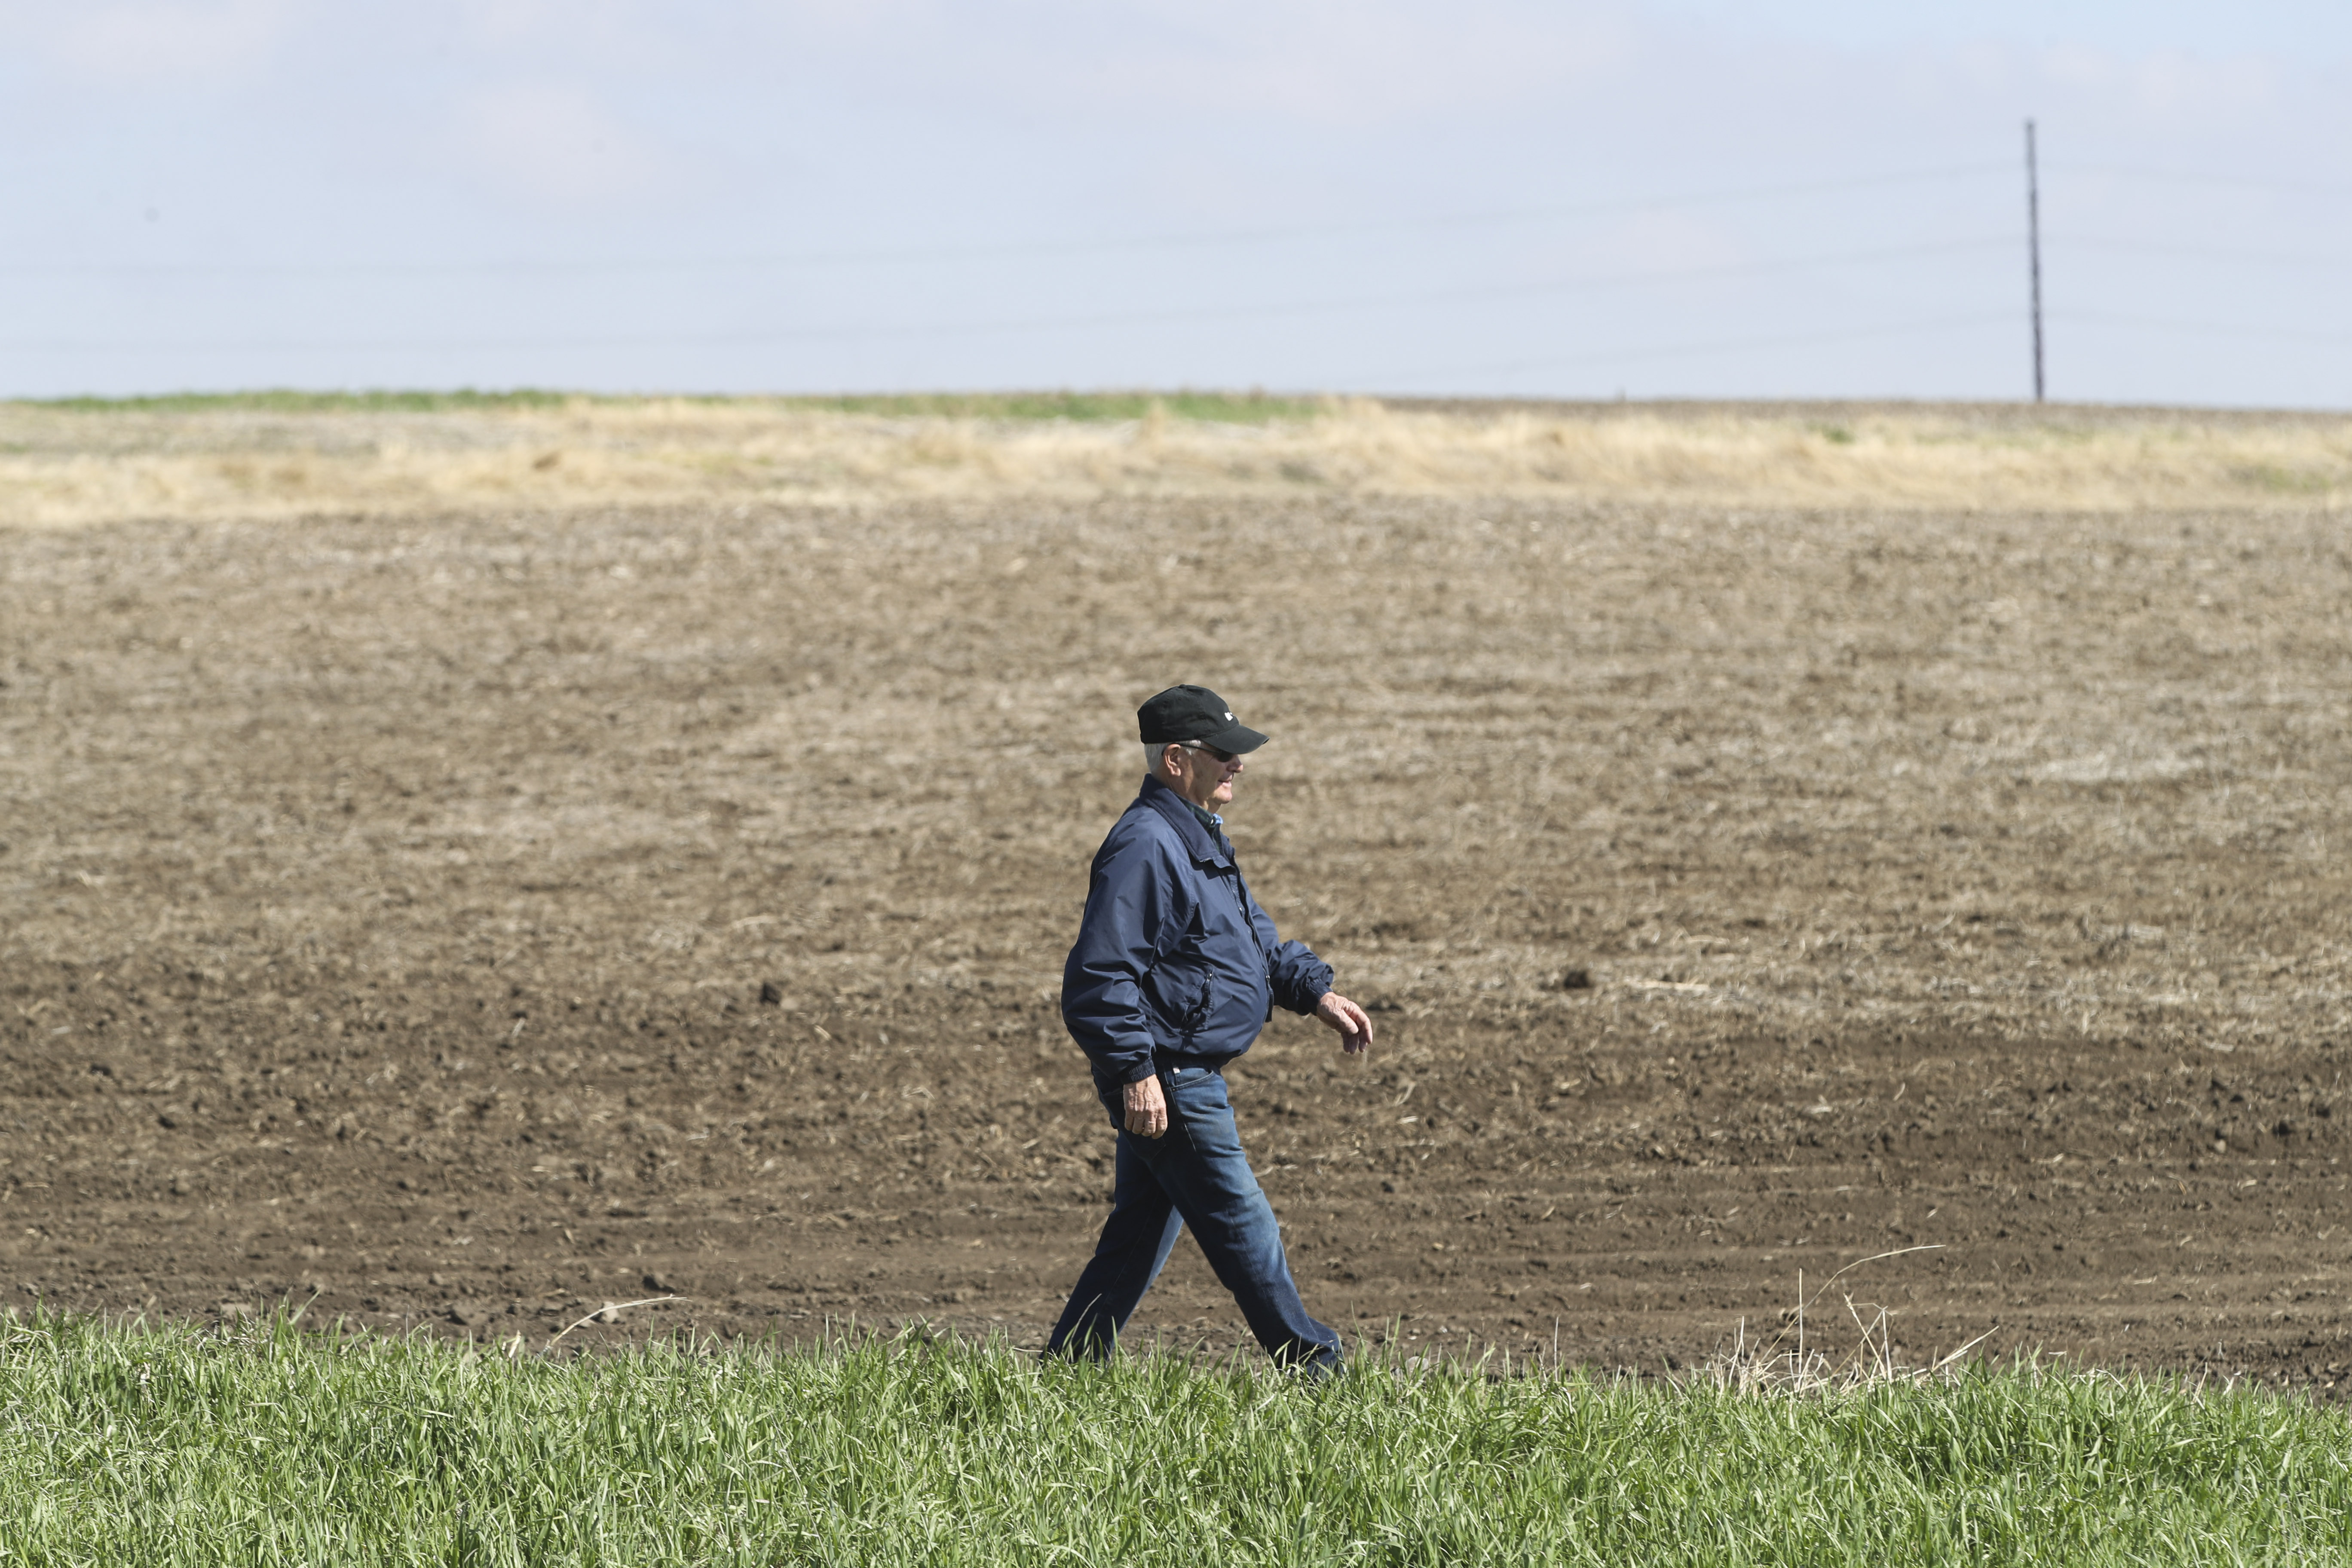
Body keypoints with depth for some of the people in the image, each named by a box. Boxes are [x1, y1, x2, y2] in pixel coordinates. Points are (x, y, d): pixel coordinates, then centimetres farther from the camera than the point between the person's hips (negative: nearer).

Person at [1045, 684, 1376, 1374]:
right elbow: (1102, 972, -25)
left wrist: (1315, 991, 16)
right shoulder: (1145, 846, -19)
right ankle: (1312, 1367, 0)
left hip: (1189, 1077, 11)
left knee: (1140, 1235, 15)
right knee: (1244, 1230, -5)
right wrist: (1135, 1070, -28)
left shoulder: (1200, 838, 16)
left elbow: (1254, 936, 28)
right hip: (1164, 1078, -11)